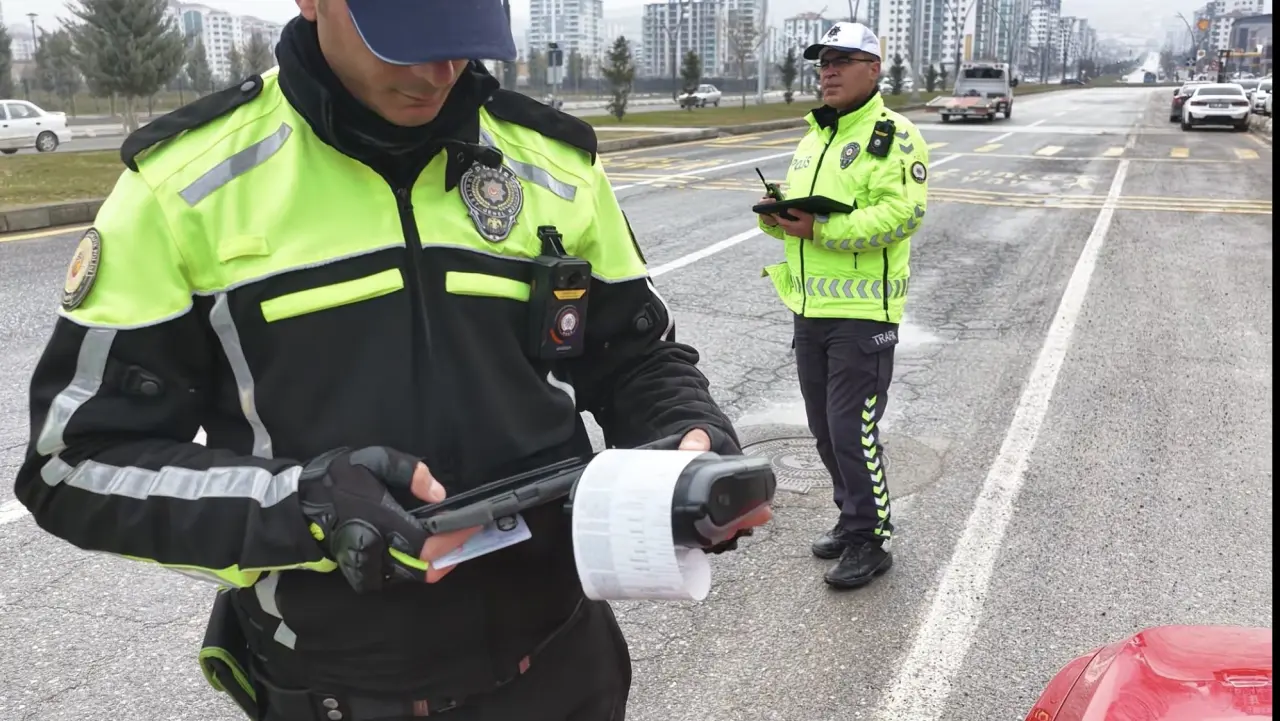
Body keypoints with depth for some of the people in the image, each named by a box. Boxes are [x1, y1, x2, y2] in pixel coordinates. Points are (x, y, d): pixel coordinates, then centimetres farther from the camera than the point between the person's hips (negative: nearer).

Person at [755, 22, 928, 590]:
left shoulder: (893, 136, -10)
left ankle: (868, 540, 12)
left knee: (852, 430, -5)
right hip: (808, 308, 8)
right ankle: (854, 516, 33)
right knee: (824, 429, 16)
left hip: (862, 312, -8)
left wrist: (820, 230, -25)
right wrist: (777, 215, -4)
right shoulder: (813, 137, 16)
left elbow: (903, 212, -22)